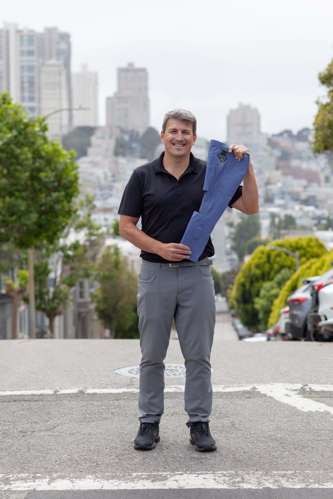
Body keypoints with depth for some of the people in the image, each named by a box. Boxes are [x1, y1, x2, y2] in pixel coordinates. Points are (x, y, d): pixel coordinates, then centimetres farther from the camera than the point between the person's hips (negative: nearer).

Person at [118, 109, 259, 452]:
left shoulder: (210, 174, 3)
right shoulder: (143, 176, 1)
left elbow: (250, 207, -1)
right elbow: (126, 227, 0)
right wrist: (160, 247, -14)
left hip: (197, 273, 0)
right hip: (155, 273, 0)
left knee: (198, 355, 3)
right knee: (152, 356, 6)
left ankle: (199, 424, 12)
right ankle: (149, 423, 16)